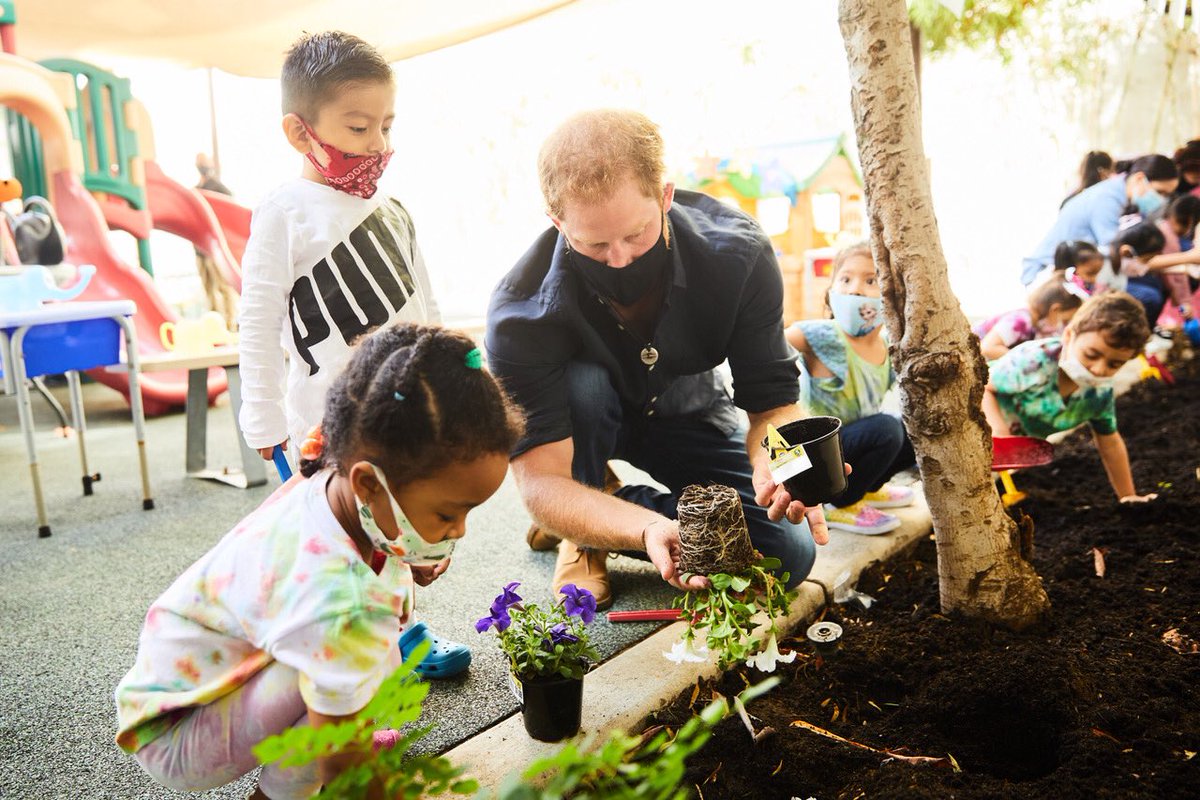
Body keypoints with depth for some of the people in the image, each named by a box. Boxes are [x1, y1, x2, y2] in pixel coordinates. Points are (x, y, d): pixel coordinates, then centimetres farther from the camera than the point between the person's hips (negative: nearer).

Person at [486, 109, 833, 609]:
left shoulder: (737, 253, -27)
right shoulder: (521, 311, -34)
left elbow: (772, 398, -22)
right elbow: (539, 481, -36)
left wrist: (774, 462, -46)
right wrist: (649, 529, -54)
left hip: (687, 416, 2)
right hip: (587, 419, -2)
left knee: (789, 554, -15)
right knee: (581, 382, -38)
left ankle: (599, 517, 1)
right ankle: (581, 539, -8)